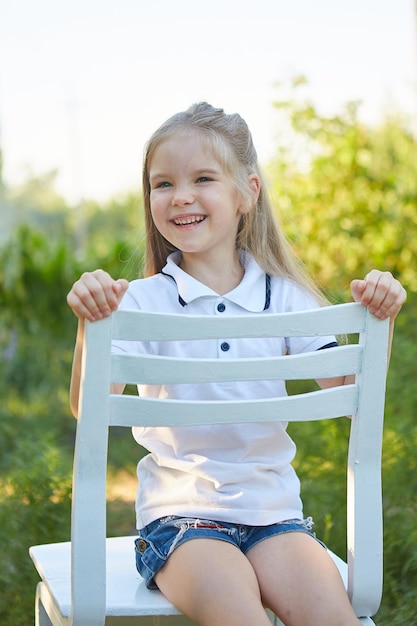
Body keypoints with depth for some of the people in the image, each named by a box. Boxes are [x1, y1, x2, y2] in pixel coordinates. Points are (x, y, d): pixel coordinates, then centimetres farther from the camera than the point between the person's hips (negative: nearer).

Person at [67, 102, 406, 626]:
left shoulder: (282, 297, 5)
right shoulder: (144, 301, -3)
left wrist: (379, 321, -11)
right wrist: (90, 326, -28)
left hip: (273, 509, 3)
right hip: (179, 512, -2)